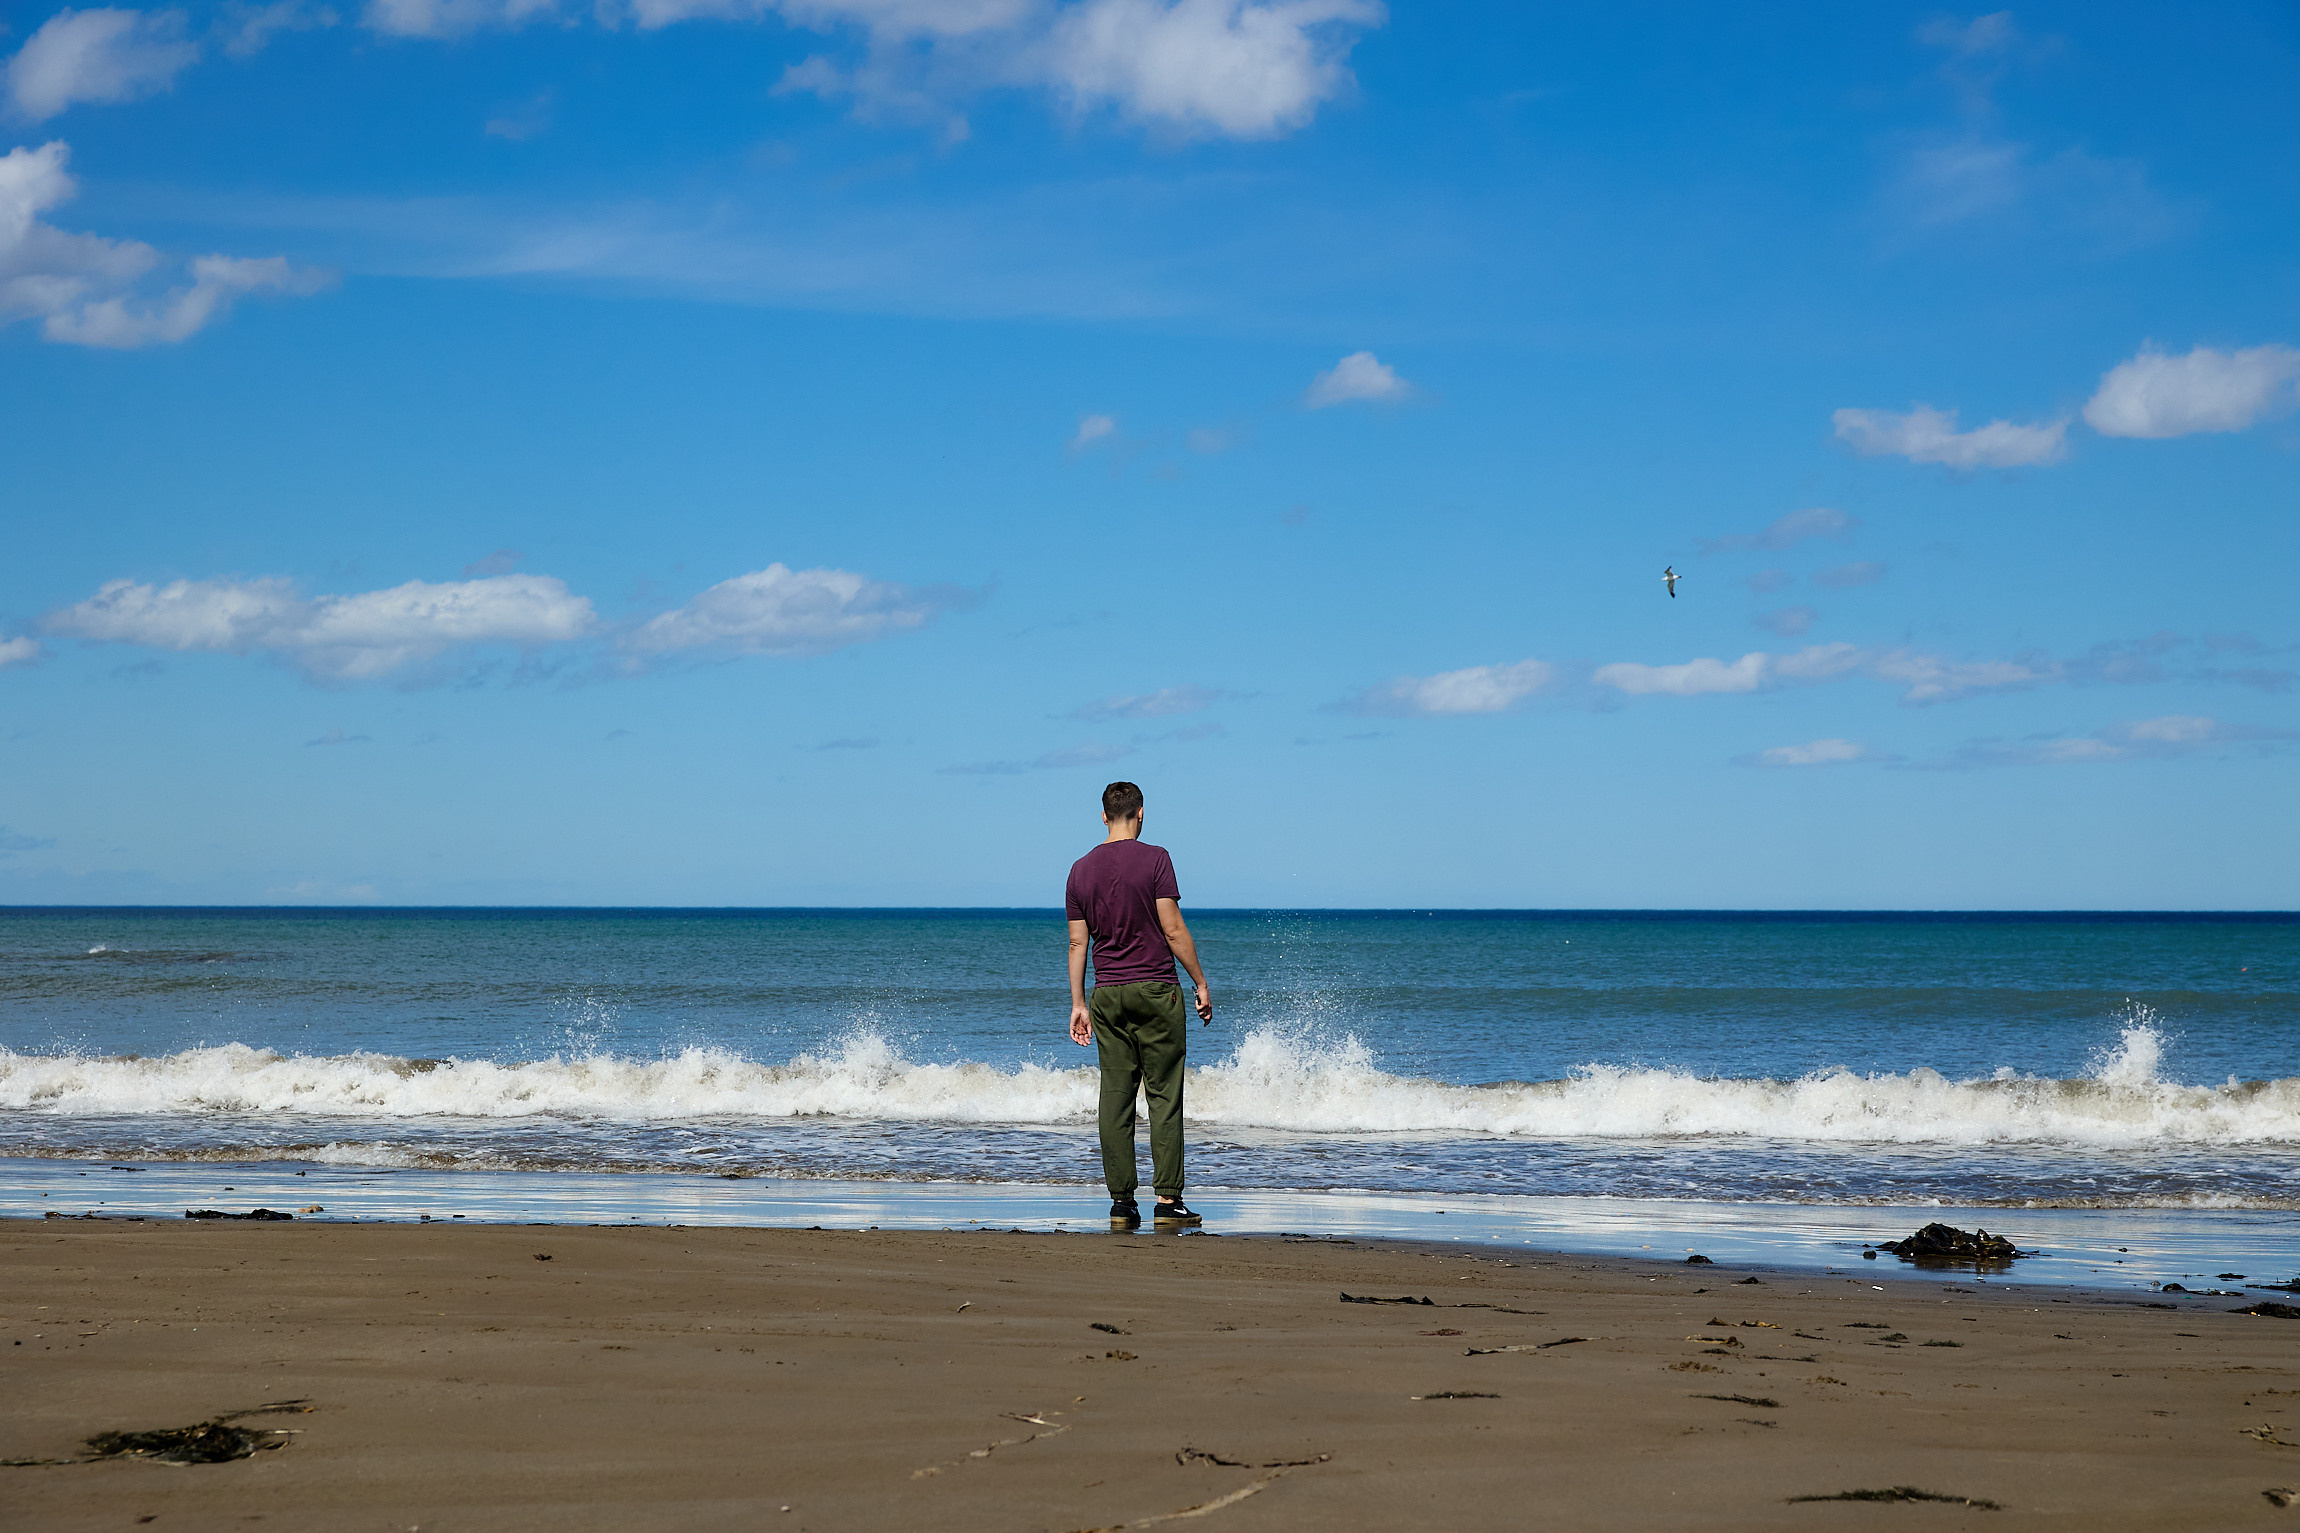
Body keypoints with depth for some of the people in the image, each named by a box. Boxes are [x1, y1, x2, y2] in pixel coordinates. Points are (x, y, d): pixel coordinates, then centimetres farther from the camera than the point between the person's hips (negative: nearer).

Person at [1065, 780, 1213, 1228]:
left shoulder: (1082, 869, 6)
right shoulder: (1154, 859, -8)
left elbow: (1077, 942, 8)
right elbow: (1173, 929, -10)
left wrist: (1078, 1003, 13)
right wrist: (1201, 984, -3)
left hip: (1108, 994, 4)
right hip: (1155, 989, -4)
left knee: (1116, 1098, 4)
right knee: (1164, 1097, -1)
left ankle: (1121, 1201, 3)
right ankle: (1168, 1199, -3)